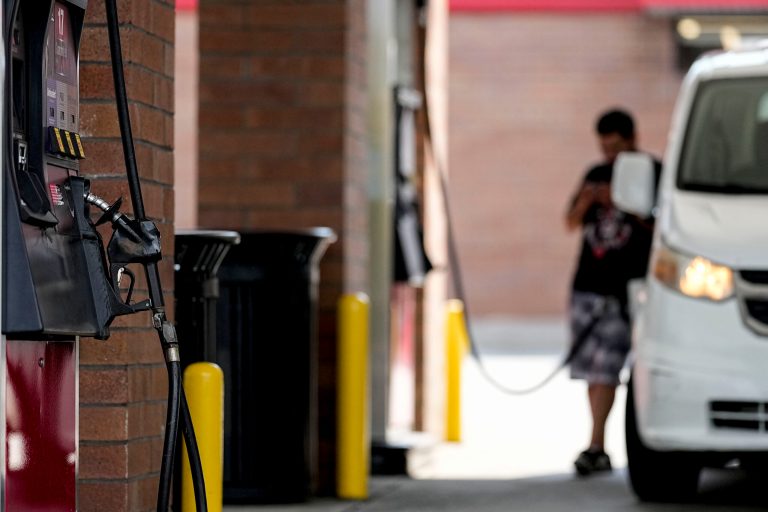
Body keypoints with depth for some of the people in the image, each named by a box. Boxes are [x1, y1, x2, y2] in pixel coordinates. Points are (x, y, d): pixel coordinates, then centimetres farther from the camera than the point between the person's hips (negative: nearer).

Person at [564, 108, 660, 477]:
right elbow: (571, 223, 17)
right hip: (587, 284, 5)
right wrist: (584, 202, -4)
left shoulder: (652, 173, 1)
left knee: (605, 370, -12)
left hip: (626, 288, -5)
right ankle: (599, 449, 10)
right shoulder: (597, 174, 17)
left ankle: (596, 447, -12)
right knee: (592, 371, 4)